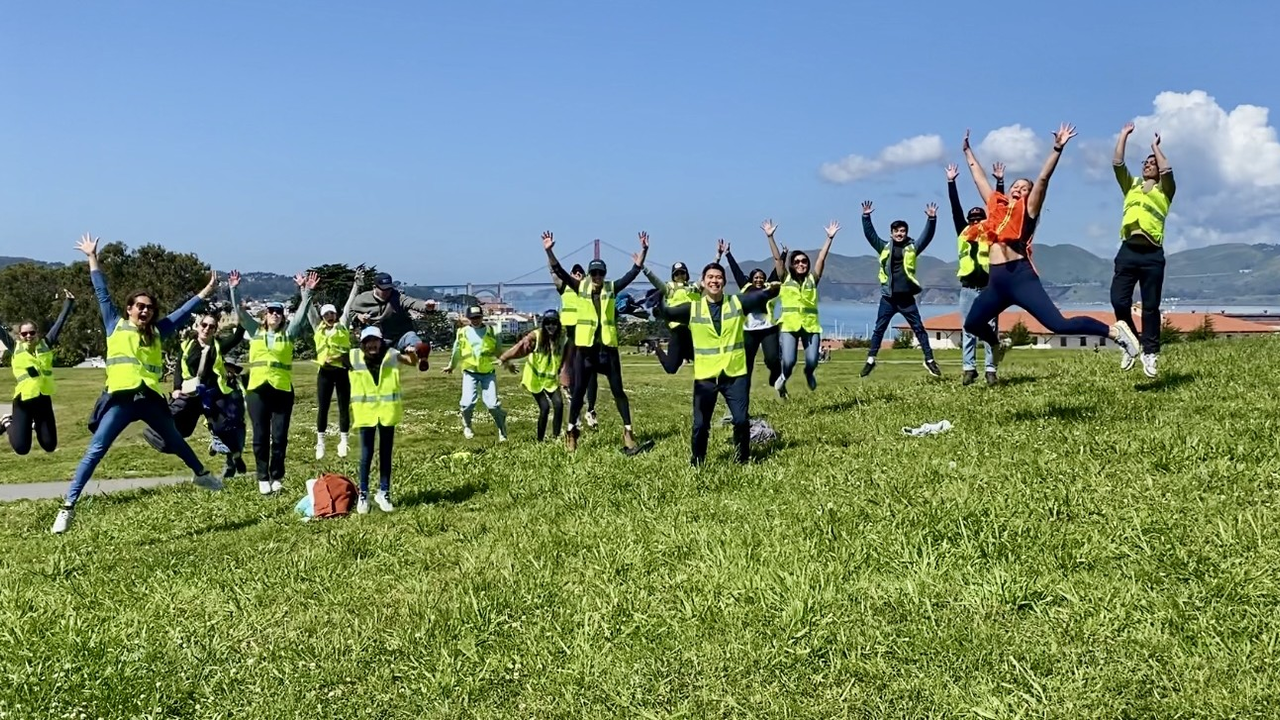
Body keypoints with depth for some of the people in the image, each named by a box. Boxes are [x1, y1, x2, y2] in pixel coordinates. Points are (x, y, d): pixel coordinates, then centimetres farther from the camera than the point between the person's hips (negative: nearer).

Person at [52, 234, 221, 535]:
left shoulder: (157, 332, 15)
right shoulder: (116, 326, 10)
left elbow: (183, 311, 22)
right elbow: (102, 293, 12)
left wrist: (207, 291, 27)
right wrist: (92, 257, 14)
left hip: (150, 398, 4)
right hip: (120, 399, -3)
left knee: (176, 441, 22)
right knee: (95, 450, -10)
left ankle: (201, 474, 43)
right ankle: (68, 505, -12)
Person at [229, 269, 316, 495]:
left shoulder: (288, 333, 8)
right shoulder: (255, 332, 11)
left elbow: (302, 314, -2)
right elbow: (240, 312, 6)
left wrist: (306, 292, -13)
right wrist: (234, 289, -3)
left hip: (282, 390, -1)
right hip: (257, 390, 1)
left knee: (280, 436, 3)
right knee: (260, 436, 4)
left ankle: (277, 477, 12)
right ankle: (263, 478, 12)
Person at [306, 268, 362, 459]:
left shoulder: (342, 326, 8)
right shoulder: (318, 327, 11)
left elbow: (349, 304, 5)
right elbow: (309, 309, 13)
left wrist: (356, 284, 2)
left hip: (342, 370, -1)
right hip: (325, 372, 1)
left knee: (344, 407, 3)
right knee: (322, 408, 3)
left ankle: (343, 441, 11)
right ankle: (320, 442, 10)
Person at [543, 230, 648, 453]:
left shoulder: (612, 288, 4)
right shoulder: (581, 287, 3)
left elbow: (634, 271, 1)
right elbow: (558, 271, -4)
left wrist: (644, 250, -8)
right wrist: (549, 250, -16)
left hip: (607, 345, 0)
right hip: (585, 346, 0)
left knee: (617, 390, 4)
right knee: (579, 389, 6)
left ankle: (628, 432, 7)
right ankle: (571, 431, 19)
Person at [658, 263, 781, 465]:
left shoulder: (737, 303, 2)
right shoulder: (692, 309, 1)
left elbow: (762, 297, 0)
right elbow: (666, 313, -4)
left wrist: (772, 289, -17)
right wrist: (659, 298, -20)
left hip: (735, 374, 0)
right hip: (705, 376, 0)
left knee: (741, 420, 1)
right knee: (700, 424, 4)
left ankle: (742, 458, 22)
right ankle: (696, 462, 21)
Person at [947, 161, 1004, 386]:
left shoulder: (991, 233, 6)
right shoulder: (963, 232, 9)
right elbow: (956, 208, 8)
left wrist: (1000, 181, -1)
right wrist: (951, 182, 6)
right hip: (968, 289, 2)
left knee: (991, 329, 1)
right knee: (968, 330, 4)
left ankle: (991, 369, 2)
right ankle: (969, 369, 8)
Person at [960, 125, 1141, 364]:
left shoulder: (1028, 211, 6)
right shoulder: (995, 206, 19)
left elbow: (1043, 179, -4)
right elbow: (979, 177, 29)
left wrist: (1057, 148, -13)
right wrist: (967, 150, 36)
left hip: (1021, 276, -6)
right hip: (996, 281, 6)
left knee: (1059, 324, -16)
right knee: (971, 324, 15)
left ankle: (1115, 331, -7)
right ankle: (997, 346, 45)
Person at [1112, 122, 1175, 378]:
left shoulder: (1164, 190, 14)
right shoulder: (1131, 185, 23)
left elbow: (1166, 169, -5)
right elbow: (1117, 163, 13)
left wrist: (1155, 146, 10)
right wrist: (1124, 135, 16)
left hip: (1152, 253, -2)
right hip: (1128, 251, 2)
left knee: (1150, 305, 0)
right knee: (1119, 300, -8)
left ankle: (1150, 352, 7)